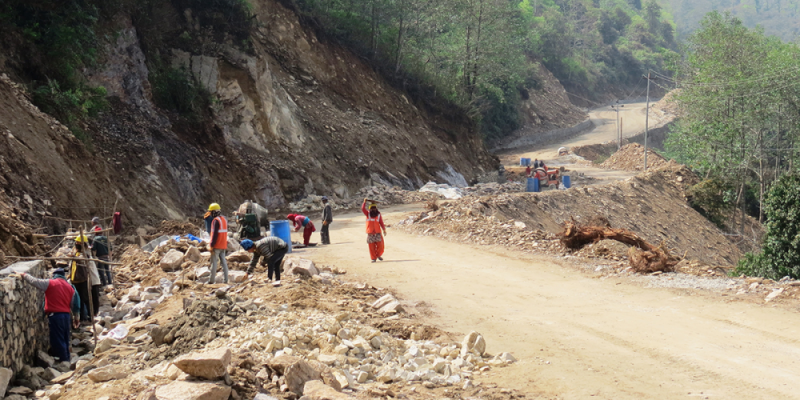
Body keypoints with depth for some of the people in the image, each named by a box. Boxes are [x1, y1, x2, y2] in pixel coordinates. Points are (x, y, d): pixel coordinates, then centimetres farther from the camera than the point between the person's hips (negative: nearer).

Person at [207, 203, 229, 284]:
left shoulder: (216, 220, -15)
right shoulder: (224, 219, 12)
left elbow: (215, 234, -19)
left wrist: (211, 245, -17)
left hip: (216, 245, -8)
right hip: (223, 245, 8)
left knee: (214, 262, -1)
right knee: (223, 262, 8)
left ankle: (212, 280, 2)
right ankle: (225, 279, 7)